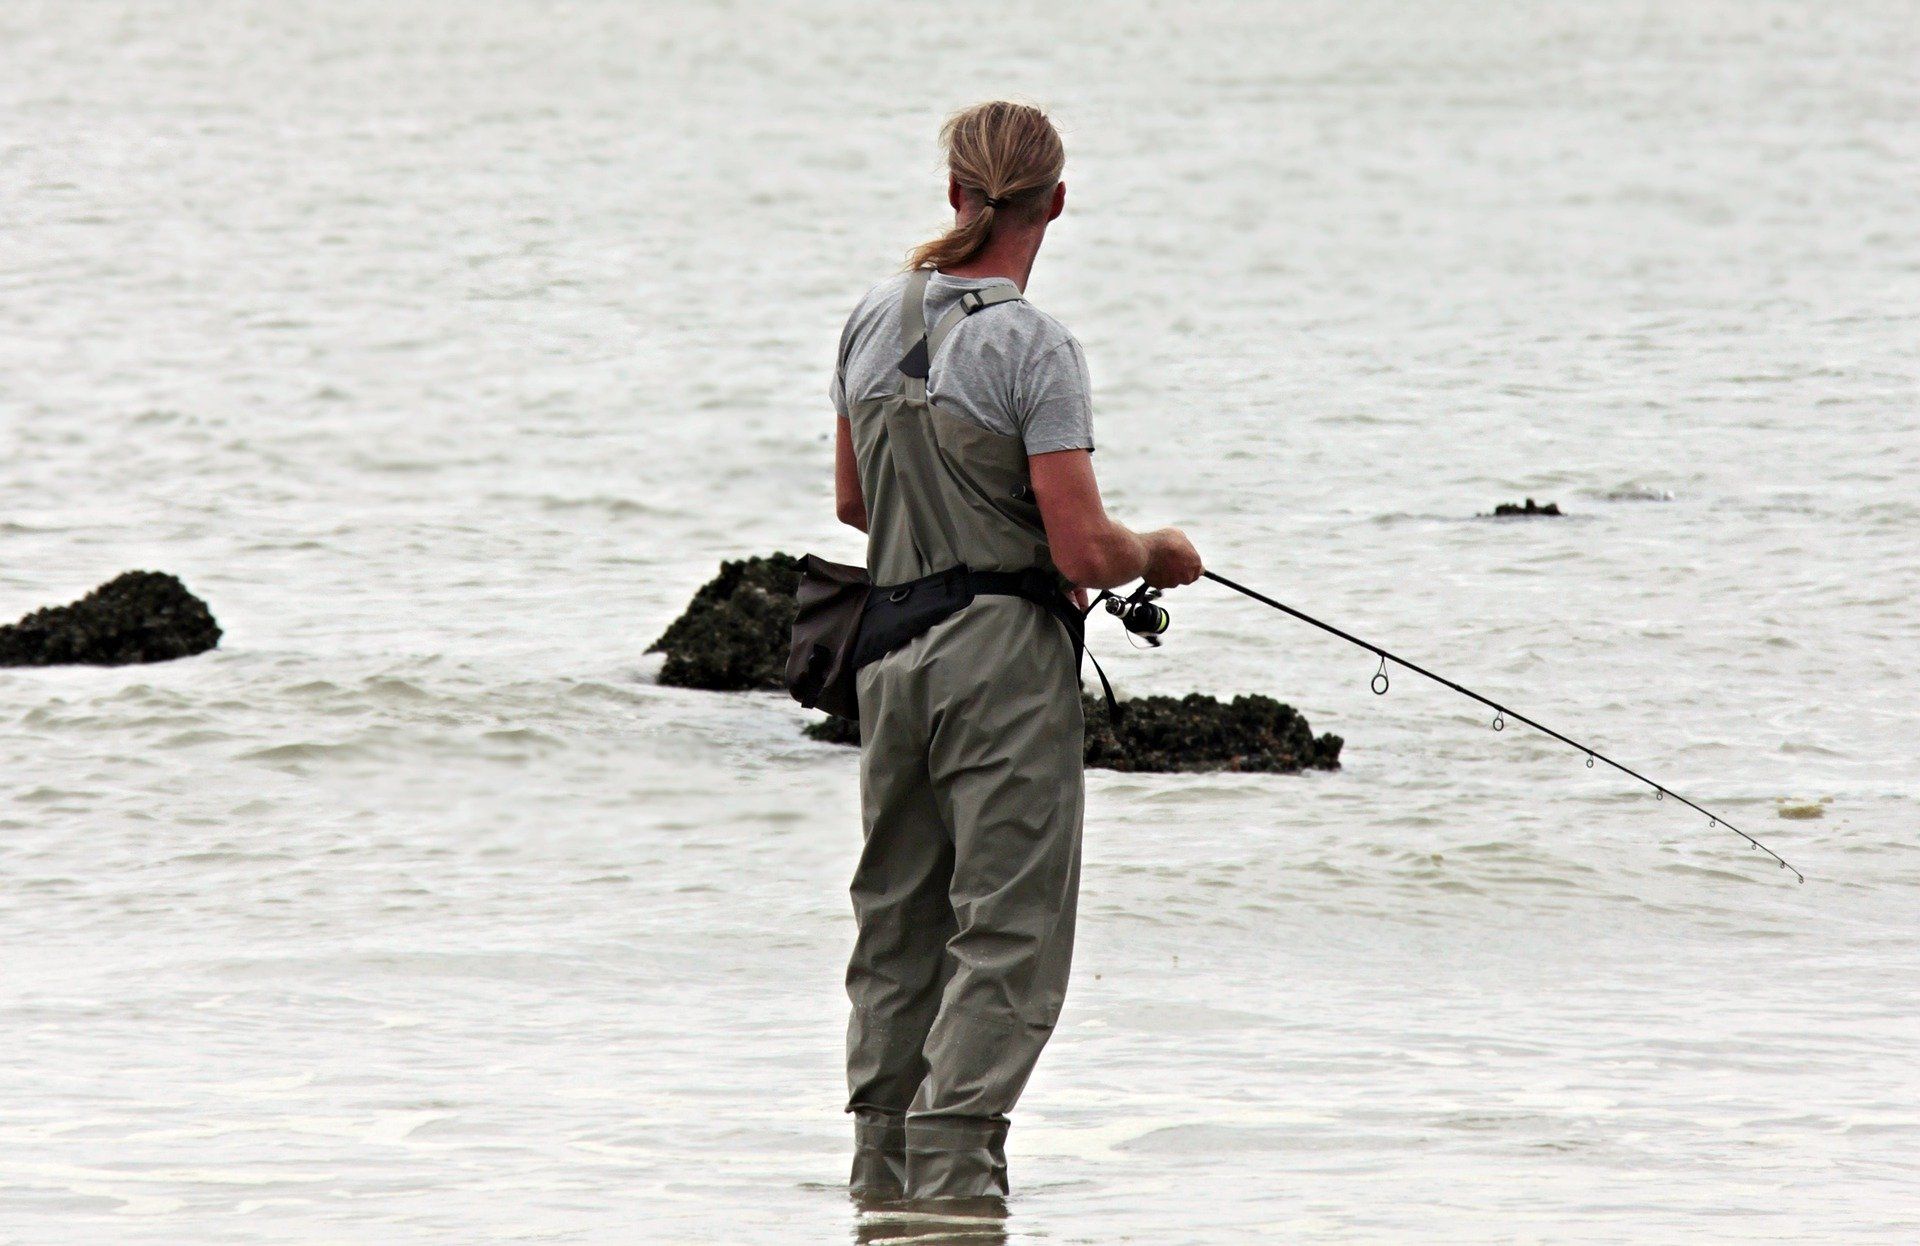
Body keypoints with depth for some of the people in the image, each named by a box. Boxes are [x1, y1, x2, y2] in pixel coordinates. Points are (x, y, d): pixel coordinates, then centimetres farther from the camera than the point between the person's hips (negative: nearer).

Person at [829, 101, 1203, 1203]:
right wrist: (1163, 552, 3)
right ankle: (952, 1171, -11)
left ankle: (883, 1160, 18)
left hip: (892, 646, 7)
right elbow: (1084, 551, -17)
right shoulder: (1033, 346, -14)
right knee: (1009, 930, -3)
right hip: (1007, 656, -7)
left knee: (898, 919, 15)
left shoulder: (875, 320, 7)